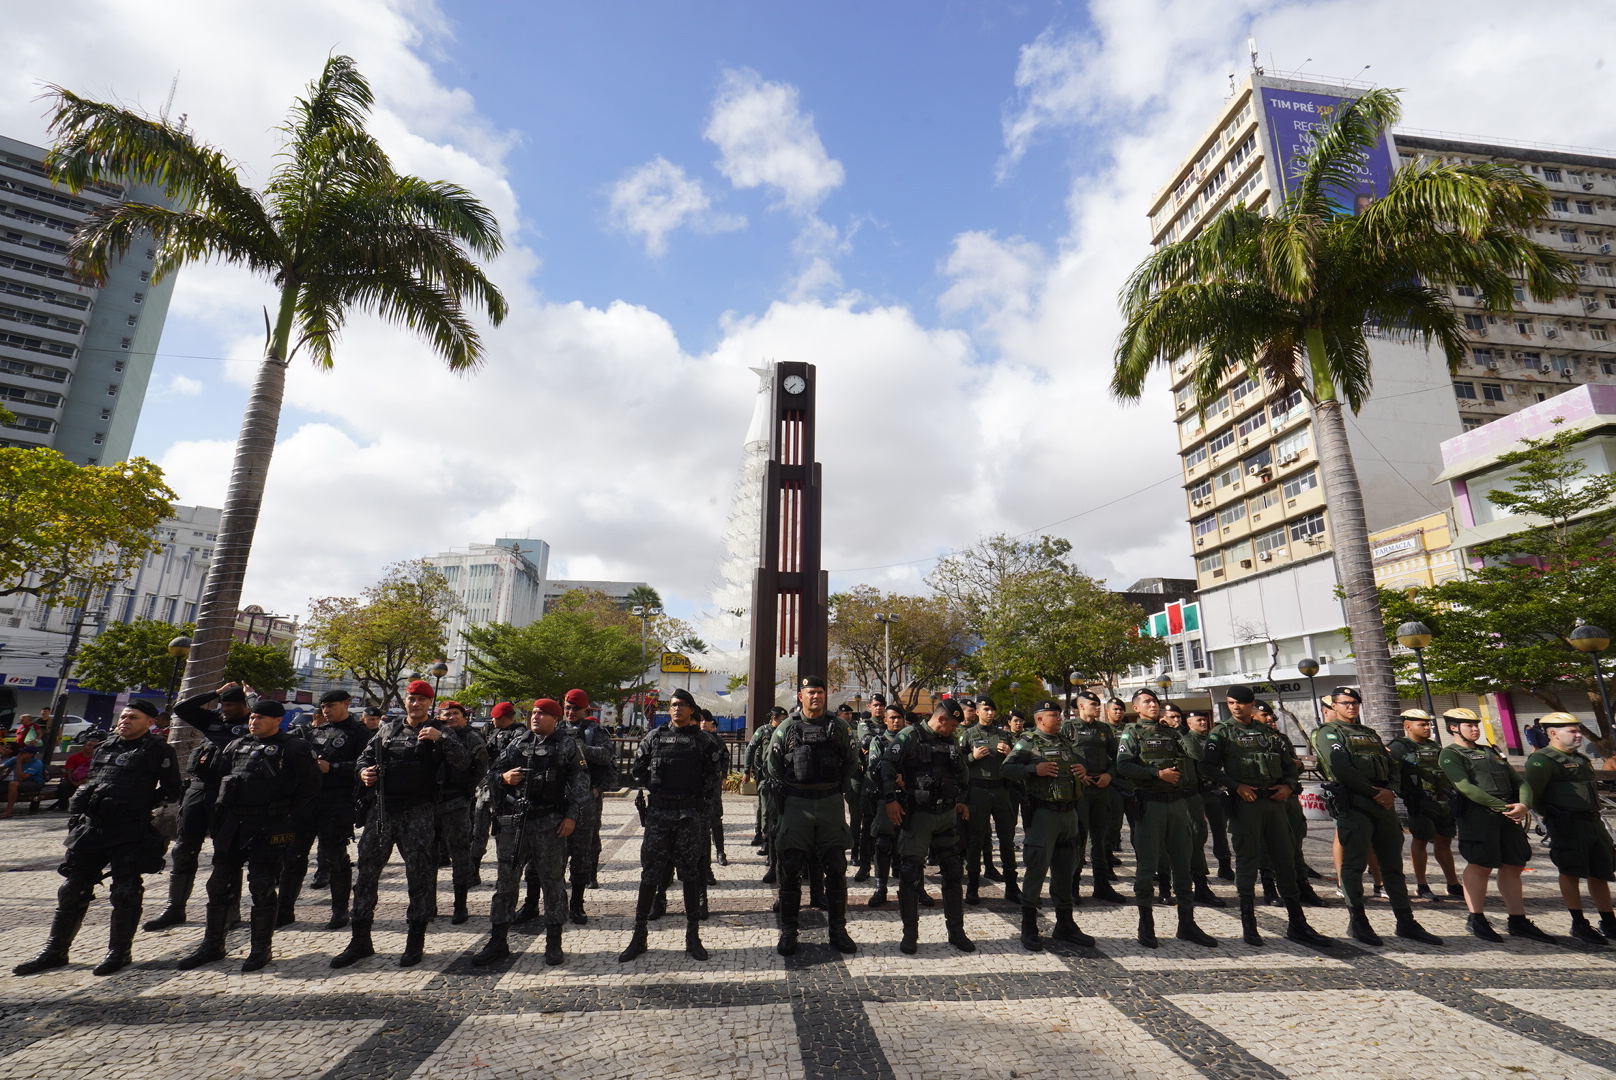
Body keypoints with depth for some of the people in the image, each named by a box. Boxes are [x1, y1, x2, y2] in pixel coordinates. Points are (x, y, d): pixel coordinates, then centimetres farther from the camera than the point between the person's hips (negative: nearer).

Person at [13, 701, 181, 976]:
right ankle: (54, 951, 28)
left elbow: (171, 791, -5)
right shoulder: (105, 748, 15)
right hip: (91, 828, 7)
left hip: (130, 832, -7)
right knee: (72, 889, 13)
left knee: (126, 892, -1)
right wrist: (81, 810, 11)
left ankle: (119, 952, 12)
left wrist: (140, 805, -10)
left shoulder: (157, 751, -5)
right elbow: (90, 783, 24)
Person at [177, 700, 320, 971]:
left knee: (262, 887, -1)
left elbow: (311, 783, -7)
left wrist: (287, 812, -8)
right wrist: (225, 804, 10)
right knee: (219, 884, 13)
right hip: (232, 825, 6)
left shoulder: (293, 748, -6)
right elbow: (212, 773, 20)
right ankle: (212, 946, 28)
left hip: (269, 828, -6)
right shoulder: (237, 746, 12)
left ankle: (261, 948, 12)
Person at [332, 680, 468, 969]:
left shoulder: (438, 731, -1)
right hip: (382, 808, 5)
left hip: (419, 812, -4)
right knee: (365, 872, 8)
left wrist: (441, 738, -29)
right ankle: (360, 940, 22)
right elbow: (365, 757, 22)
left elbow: (462, 761, -14)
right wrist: (363, 771, -1)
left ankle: (415, 942, 14)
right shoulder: (387, 729, 13)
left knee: (420, 874, 1)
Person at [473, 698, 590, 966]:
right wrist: (504, 777, -5)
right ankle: (498, 941, 23)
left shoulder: (567, 745, 1)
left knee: (553, 880, 5)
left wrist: (572, 815, -10)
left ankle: (554, 942, 17)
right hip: (513, 821, 4)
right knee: (505, 880, 9)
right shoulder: (516, 743, 12)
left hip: (550, 823, -3)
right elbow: (492, 771, 18)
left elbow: (581, 782, -2)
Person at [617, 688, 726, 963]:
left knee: (690, 871, 6)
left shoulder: (703, 739, 0)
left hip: (691, 813, -1)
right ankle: (639, 935, 15)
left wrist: (705, 794, -2)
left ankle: (693, 935, 16)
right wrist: (650, 789, 6)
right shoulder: (655, 737, 6)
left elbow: (720, 764, 2)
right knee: (650, 871, 5)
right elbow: (637, 768, 15)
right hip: (658, 810, 2)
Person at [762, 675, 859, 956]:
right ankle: (788, 931, 16)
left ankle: (838, 929, 21)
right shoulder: (786, 727, 1)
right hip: (796, 805, -1)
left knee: (836, 869, 7)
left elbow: (852, 760, 13)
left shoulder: (837, 727, 5)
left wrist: (838, 787, 8)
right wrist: (788, 792, 1)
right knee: (790, 869, 3)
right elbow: (771, 766, 5)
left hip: (831, 804, 1)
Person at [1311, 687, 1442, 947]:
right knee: (1355, 864, -3)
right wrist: (1374, 792, -14)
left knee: (1393, 864, 11)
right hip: (1352, 804, -7)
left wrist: (1391, 791, -3)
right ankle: (1357, 921, 4)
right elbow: (1341, 768, -13)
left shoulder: (1370, 733, 23)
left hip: (1383, 803, 7)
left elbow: (1392, 764, 16)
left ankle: (1406, 922, 19)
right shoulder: (1328, 733, 0)